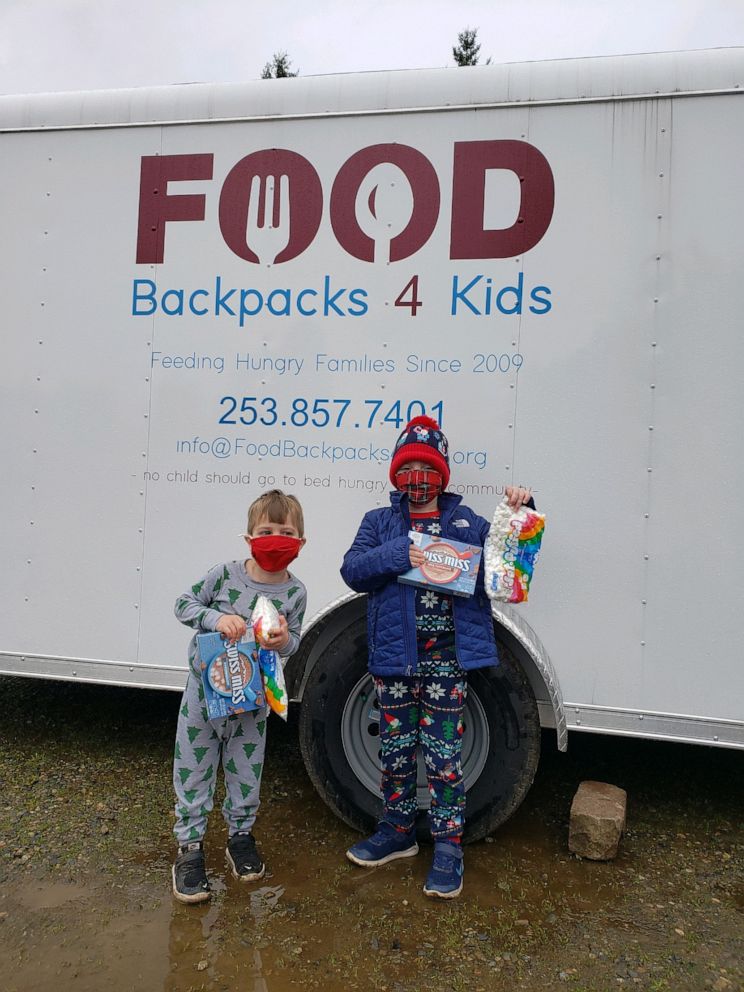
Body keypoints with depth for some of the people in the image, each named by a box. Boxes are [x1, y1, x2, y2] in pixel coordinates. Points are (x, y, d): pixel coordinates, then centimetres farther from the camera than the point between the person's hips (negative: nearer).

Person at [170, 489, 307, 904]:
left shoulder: (295, 592, -9)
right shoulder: (225, 574, -14)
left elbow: (294, 643, 0)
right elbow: (184, 604, -7)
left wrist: (283, 640, -24)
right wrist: (216, 618, -24)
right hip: (205, 688, -1)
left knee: (246, 771, 15)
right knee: (194, 770, 8)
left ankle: (241, 835, 37)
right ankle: (190, 846, 25)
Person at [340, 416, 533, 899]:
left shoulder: (466, 522, 9)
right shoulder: (380, 522, 9)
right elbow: (352, 569, -4)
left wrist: (520, 510, -9)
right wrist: (398, 556, -19)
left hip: (446, 656, -1)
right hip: (394, 654, 2)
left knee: (444, 752, 2)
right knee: (396, 748, 13)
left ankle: (448, 846, 17)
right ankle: (398, 832, 32)